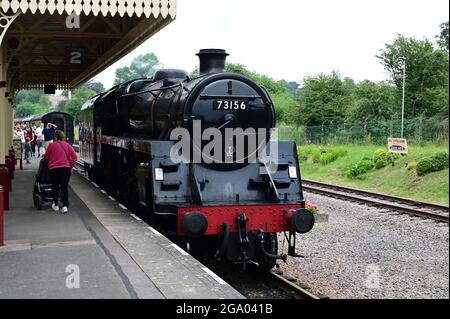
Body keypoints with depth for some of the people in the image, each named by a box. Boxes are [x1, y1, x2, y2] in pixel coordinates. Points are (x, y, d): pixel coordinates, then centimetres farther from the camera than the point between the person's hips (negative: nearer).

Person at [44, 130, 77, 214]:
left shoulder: (51, 145, 0)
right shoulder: (67, 145, 7)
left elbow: (46, 157, 8)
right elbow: (74, 156, 4)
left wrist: (49, 163, 26)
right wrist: (71, 166, 11)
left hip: (53, 169, -1)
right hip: (66, 168, 1)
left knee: (55, 187, 15)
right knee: (64, 187, 2)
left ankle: (56, 205, 24)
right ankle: (65, 206, -10)